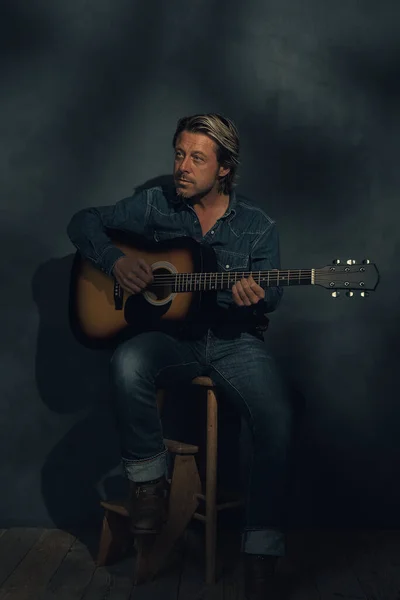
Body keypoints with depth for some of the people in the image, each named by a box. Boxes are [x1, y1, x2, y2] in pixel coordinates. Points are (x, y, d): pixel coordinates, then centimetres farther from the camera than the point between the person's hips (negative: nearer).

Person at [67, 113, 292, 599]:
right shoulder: (156, 205, 5)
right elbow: (83, 223, 9)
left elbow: (270, 295, 1)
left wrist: (256, 296, -25)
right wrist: (115, 261, -10)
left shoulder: (257, 226, 5)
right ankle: (148, 481, -13)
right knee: (128, 363, -35)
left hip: (233, 340, 0)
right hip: (171, 335, 1)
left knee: (277, 418, -27)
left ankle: (261, 552, -13)